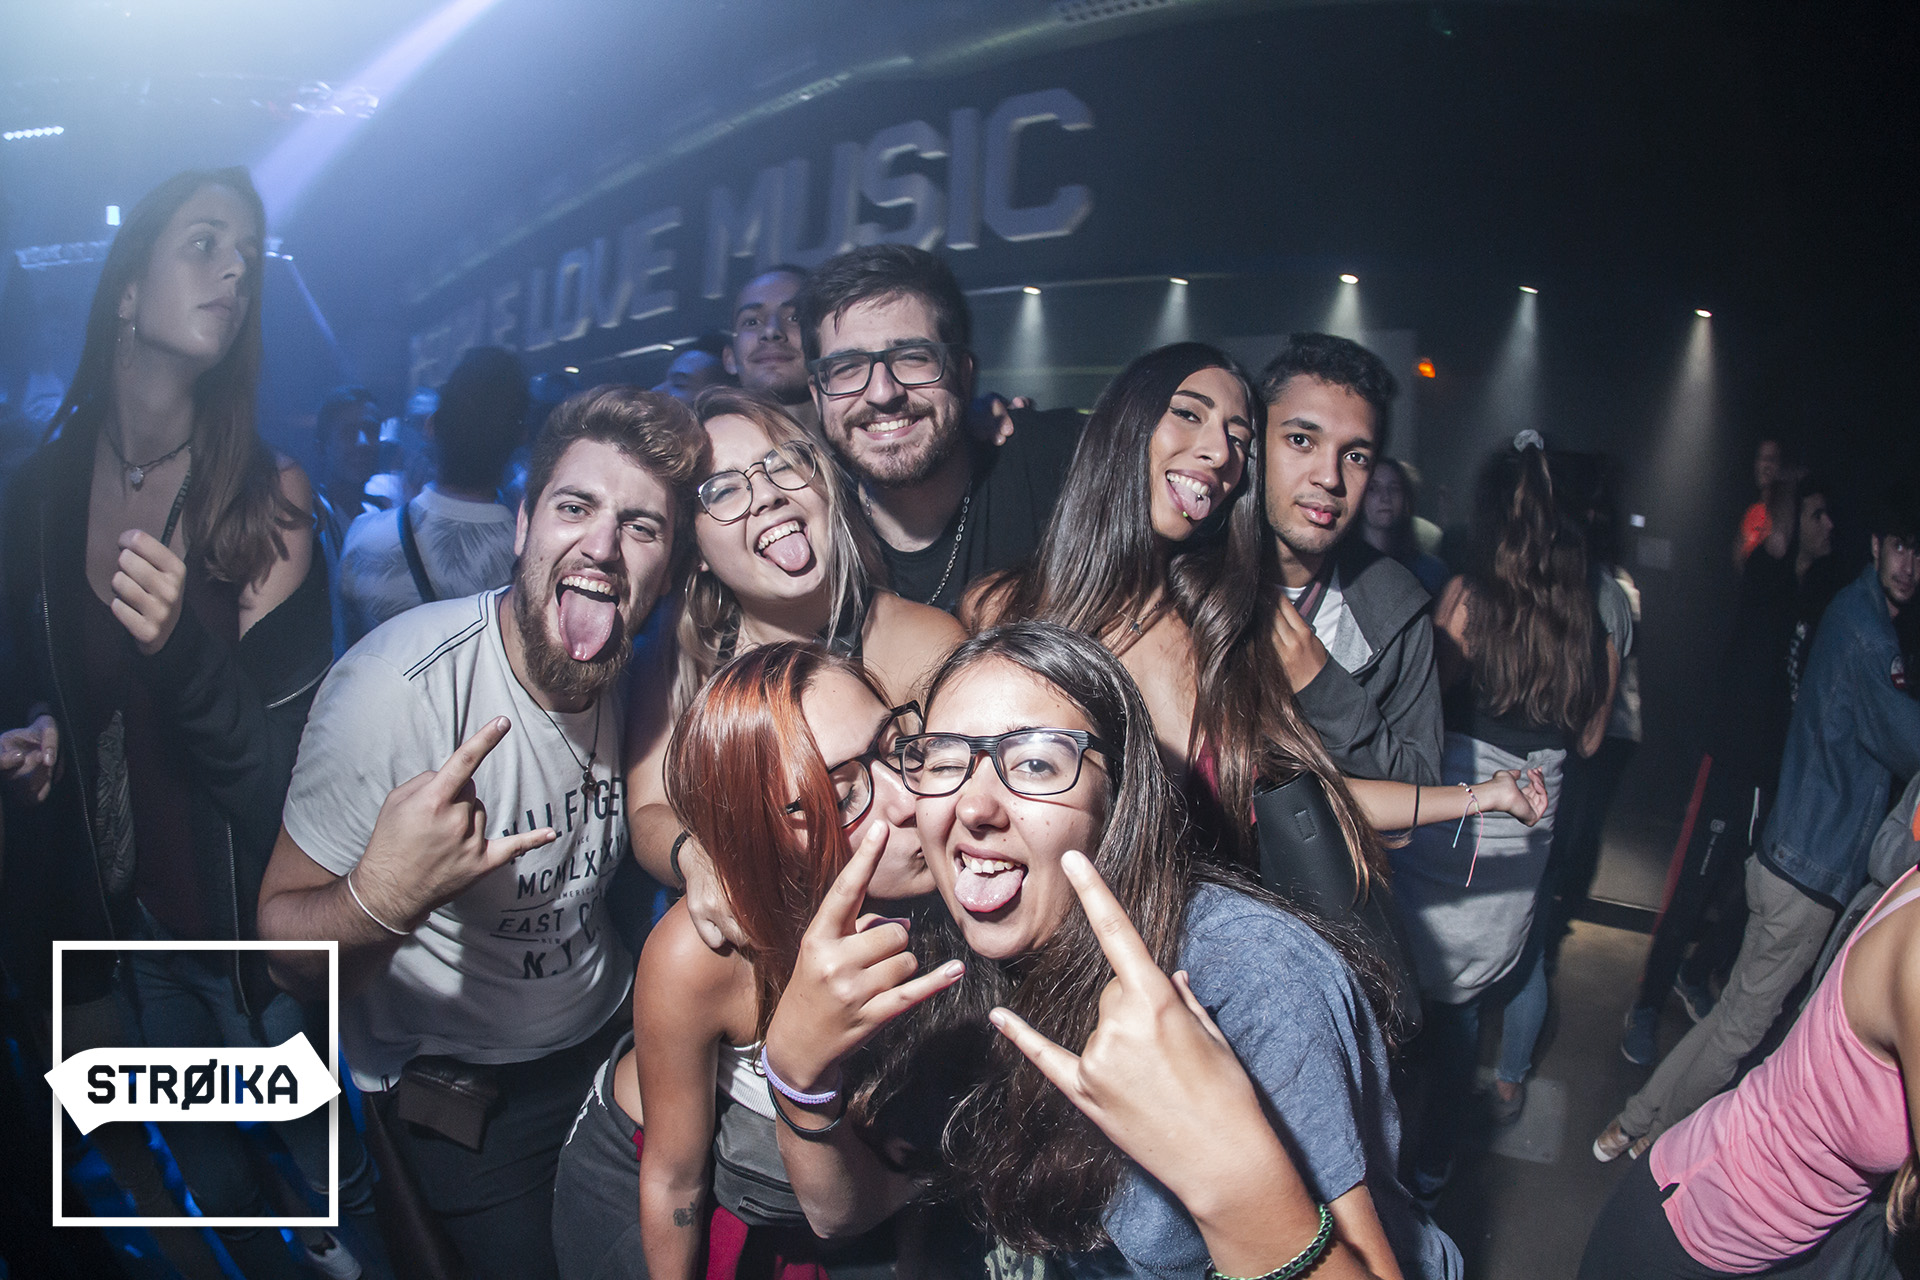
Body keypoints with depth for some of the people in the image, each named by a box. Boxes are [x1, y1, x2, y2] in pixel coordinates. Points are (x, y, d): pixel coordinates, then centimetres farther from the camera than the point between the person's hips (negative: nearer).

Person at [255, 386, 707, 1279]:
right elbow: (282, 943, -27)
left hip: (608, 1039, 6)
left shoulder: (636, 669, -10)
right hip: (456, 1096, -6)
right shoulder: (397, 688, -30)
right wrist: (381, 901, -47)